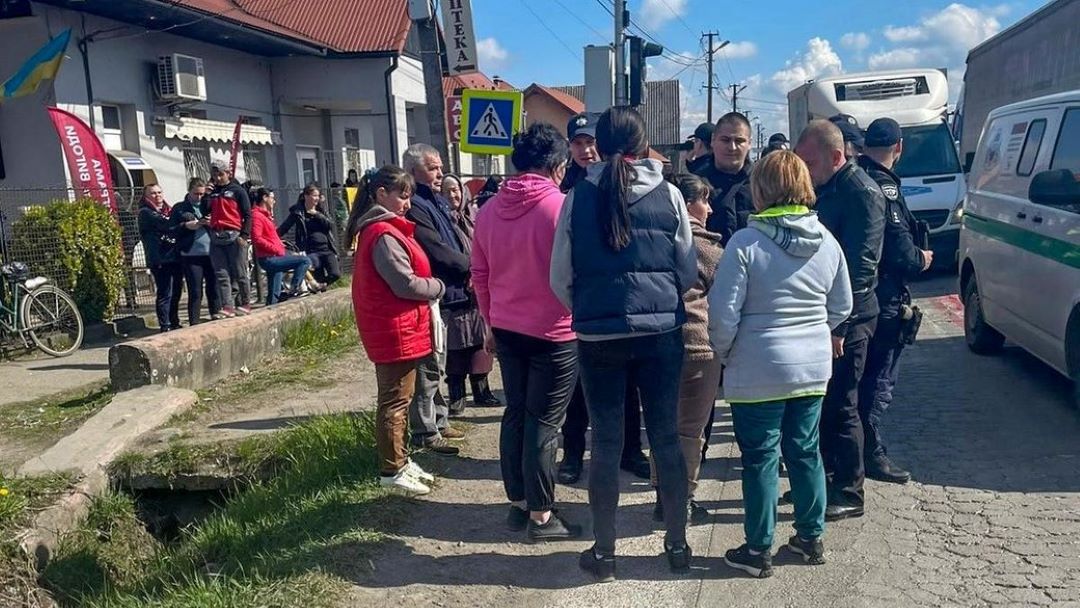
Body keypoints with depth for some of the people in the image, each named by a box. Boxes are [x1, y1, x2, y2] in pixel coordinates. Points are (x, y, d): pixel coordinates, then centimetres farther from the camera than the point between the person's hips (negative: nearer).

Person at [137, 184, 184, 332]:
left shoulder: (168, 210, 22)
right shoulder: (146, 213, -1)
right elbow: (165, 225, -17)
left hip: (176, 257, 7)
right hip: (160, 259, -7)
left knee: (176, 292, 10)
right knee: (164, 293, -8)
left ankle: (175, 324, 19)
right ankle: (165, 327, -5)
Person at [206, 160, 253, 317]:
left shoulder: (238, 191, 4)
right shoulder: (212, 192, 17)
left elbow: (247, 215, -1)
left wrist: (244, 235, -10)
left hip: (234, 237, -4)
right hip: (216, 238, 4)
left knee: (239, 274, -1)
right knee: (222, 275, -2)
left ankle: (245, 304, 8)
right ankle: (227, 306, -3)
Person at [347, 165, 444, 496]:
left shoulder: (377, 229, 14)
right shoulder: (384, 235, -20)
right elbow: (406, 284, -22)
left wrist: (429, 284, 3)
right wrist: (438, 286, -6)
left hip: (392, 328, 11)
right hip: (396, 330, -11)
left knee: (397, 397, 17)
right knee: (395, 400, -3)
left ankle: (399, 460, 26)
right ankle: (392, 470, 6)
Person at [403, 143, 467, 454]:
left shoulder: (435, 202, 16)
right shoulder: (414, 207, -16)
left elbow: (455, 242, 16)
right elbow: (437, 251, -20)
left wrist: (468, 269, -2)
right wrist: (471, 266, -7)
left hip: (443, 296, 10)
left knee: (435, 365, 18)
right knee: (428, 368, -3)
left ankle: (439, 421, 30)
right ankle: (425, 432, 6)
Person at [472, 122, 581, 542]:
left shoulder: (489, 211, 2)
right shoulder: (561, 207, -15)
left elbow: (480, 275, 8)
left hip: (506, 330, 6)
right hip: (555, 333, -5)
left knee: (515, 414, 16)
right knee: (544, 422, 2)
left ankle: (518, 503, 26)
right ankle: (541, 515, 12)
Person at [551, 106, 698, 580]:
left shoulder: (578, 197, -2)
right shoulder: (668, 194, -1)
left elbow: (560, 278, 2)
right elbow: (689, 270, 5)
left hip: (598, 335, -1)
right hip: (661, 331, 1)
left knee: (605, 443, 7)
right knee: (666, 437, 12)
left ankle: (604, 552, 18)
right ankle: (677, 545, 24)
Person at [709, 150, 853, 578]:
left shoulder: (745, 242, -16)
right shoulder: (827, 241, 2)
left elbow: (724, 314, -15)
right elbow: (841, 307, 11)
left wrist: (723, 353, 2)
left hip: (758, 371, -5)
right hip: (813, 367, 5)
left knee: (761, 459, 5)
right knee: (806, 452, 17)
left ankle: (758, 551, 17)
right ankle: (811, 538, 30)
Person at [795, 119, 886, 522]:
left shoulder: (862, 194, -14)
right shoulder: (822, 190, 13)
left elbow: (860, 268, -19)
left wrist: (839, 326, -21)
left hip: (848, 319, -8)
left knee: (839, 405, -1)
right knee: (820, 401, 14)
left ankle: (849, 493, 11)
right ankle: (825, 477, 28)